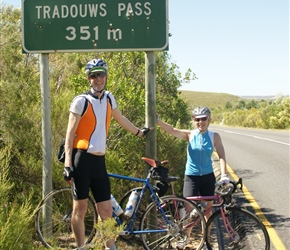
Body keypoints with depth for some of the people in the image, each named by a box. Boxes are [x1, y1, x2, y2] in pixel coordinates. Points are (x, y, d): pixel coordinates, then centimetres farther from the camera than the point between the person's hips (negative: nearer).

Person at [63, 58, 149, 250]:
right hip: (82, 159, -5)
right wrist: (68, 164, -14)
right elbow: (70, 133, -7)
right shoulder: (81, 101, -6)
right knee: (80, 208, 0)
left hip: (99, 161, 5)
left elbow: (120, 119, 30)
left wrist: (139, 132, 40)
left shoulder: (109, 98, 12)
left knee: (106, 210, 6)